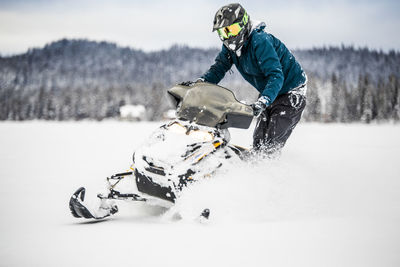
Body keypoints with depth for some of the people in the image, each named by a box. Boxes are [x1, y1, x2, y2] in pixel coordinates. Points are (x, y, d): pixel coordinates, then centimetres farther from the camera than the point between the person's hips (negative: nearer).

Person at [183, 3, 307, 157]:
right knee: (258, 141, 6)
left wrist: (263, 101, -51)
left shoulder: (260, 41, -29)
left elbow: (276, 76, -37)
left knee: (270, 145, -16)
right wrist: (199, 83, -18)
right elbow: (218, 68, 3)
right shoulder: (230, 46, -3)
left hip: (291, 92, -8)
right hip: (268, 93, 9)